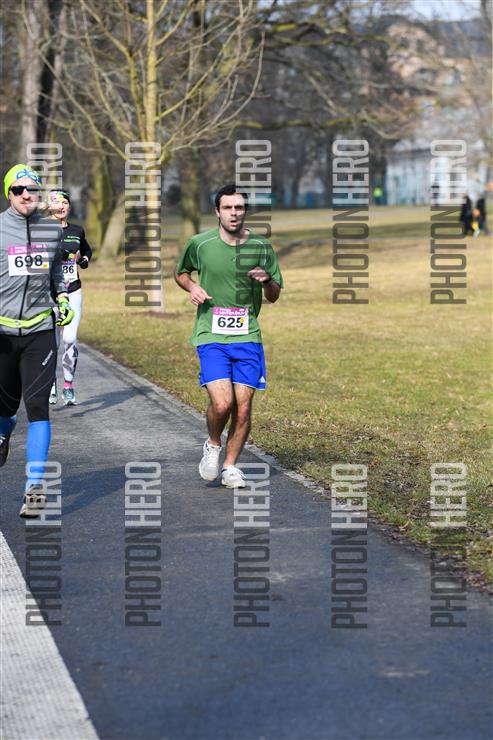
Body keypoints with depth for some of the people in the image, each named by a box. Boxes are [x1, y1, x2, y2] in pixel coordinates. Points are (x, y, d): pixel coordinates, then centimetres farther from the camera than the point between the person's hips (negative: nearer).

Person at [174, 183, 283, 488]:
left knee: (244, 406, 0)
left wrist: (266, 281, -11)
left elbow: (274, 296, 11)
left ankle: (231, 466, 19)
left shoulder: (261, 246, 2)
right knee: (222, 403, -17)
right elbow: (181, 272, 19)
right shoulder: (200, 243, -1)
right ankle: (213, 445, 14)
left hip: (247, 336, 2)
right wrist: (193, 287, -3)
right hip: (211, 336, -2)